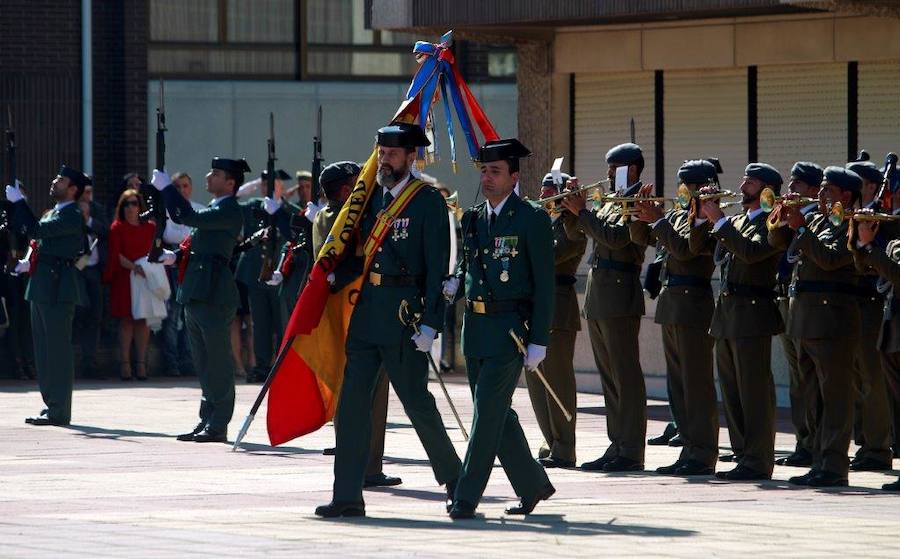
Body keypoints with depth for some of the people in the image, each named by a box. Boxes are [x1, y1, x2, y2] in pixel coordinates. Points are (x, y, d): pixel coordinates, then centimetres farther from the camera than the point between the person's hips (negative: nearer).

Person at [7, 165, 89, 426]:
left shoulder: (72, 216, -12)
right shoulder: (54, 213, 18)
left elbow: (36, 230, -21)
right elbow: (35, 234, 24)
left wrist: (18, 202, -16)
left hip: (58, 289, -10)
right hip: (41, 287, 10)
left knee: (58, 349, -7)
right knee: (44, 349, 13)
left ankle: (59, 411, -5)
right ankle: (51, 404, 18)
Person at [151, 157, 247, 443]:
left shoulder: (229, 210, -11)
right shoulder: (215, 209, 20)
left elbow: (189, 218, -22)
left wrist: (167, 188, -16)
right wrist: (177, 256, 7)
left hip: (213, 295, -10)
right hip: (196, 295, 10)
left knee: (217, 360, -5)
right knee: (203, 362, 13)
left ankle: (218, 425, -4)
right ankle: (207, 421, 18)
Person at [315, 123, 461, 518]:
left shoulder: (427, 201, -6)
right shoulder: (373, 197, 13)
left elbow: (437, 267, -10)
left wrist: (430, 323, -16)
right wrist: (330, 280, -2)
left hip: (404, 313, -6)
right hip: (365, 310, 6)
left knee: (417, 402, 1)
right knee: (352, 402, 1)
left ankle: (455, 480, 19)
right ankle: (348, 496, 2)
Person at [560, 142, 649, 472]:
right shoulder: (612, 203, 20)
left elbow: (616, 237, -21)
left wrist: (582, 212, -15)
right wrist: (574, 209, 4)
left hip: (619, 297, -9)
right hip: (597, 298, 9)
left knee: (626, 376, -7)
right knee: (609, 377, 11)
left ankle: (631, 452, -6)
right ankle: (617, 446, 15)